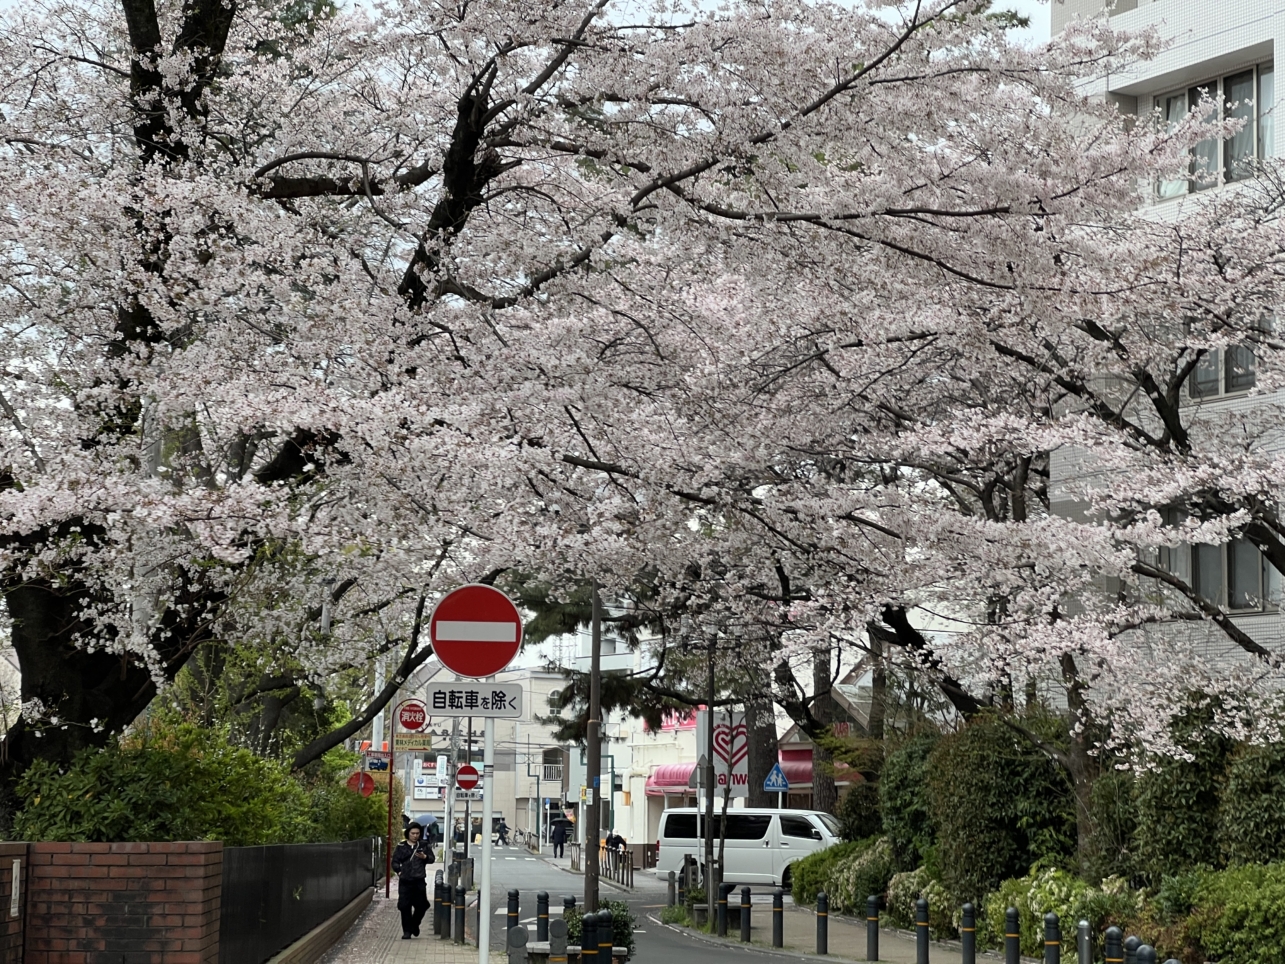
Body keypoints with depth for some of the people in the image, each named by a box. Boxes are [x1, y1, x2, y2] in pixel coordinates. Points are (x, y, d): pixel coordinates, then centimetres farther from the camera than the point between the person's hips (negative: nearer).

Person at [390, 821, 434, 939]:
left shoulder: (423, 846, 10)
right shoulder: (401, 847, 7)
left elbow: (432, 858, 5)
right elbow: (395, 861, 7)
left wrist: (424, 857, -16)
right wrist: (398, 871, -9)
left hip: (419, 881, 1)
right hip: (405, 881, -1)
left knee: (421, 905, 3)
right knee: (405, 907, -2)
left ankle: (415, 924, 30)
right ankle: (407, 931, 7)